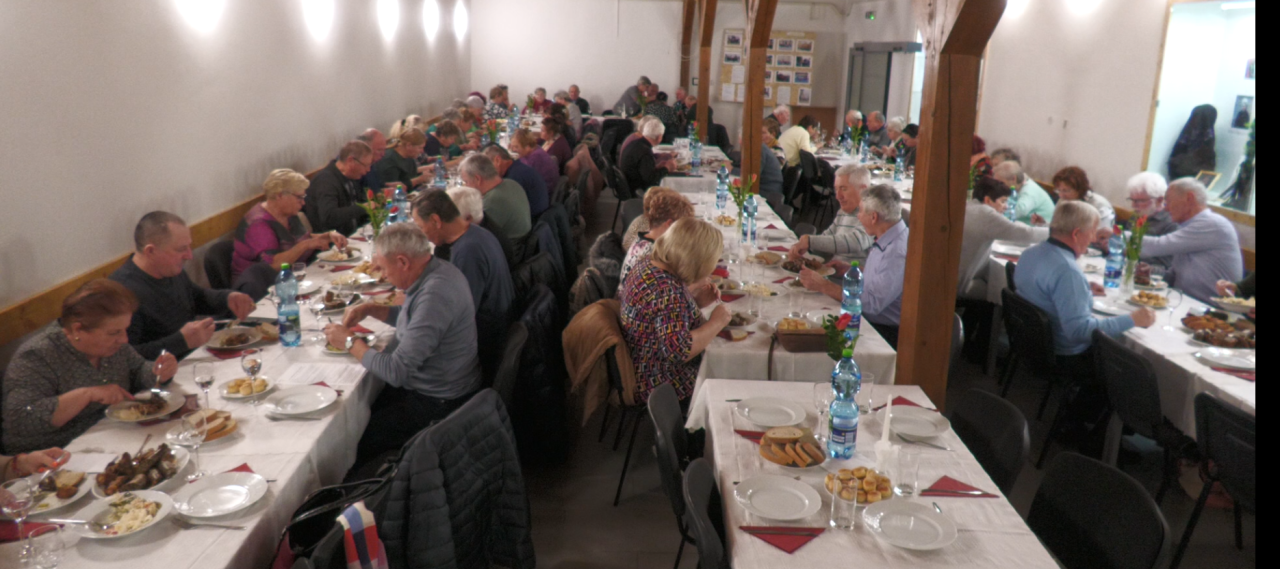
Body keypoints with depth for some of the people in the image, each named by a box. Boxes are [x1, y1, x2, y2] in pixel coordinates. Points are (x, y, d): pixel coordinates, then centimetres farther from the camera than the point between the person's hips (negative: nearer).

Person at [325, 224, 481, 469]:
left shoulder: (435, 296, -30)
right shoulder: (438, 270, 1)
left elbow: (397, 372, -27)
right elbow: (411, 317, 23)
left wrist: (350, 341, -13)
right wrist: (370, 309, 8)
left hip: (438, 404, -10)